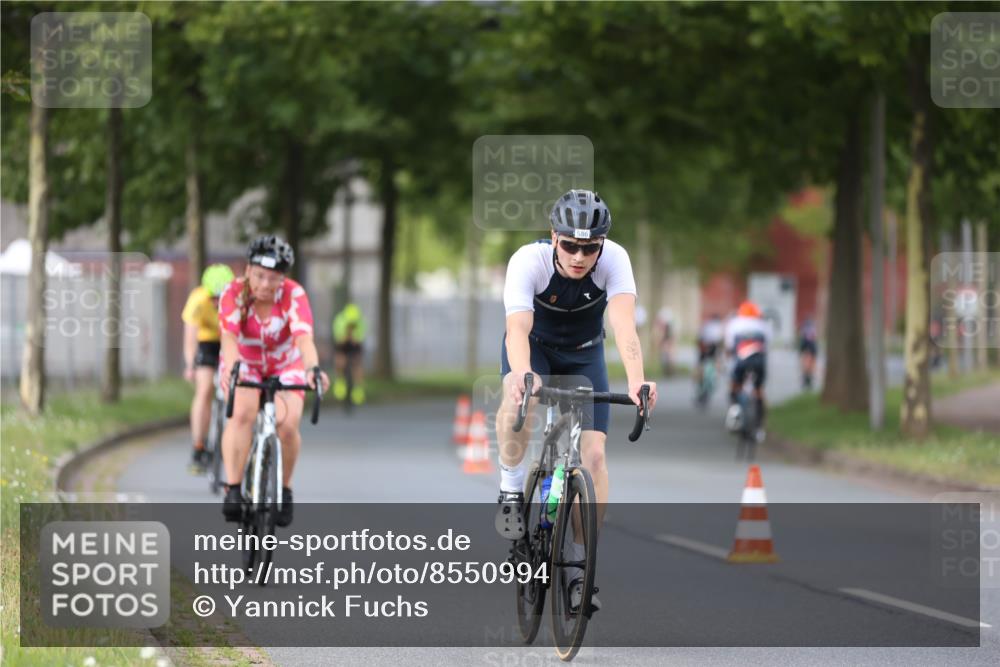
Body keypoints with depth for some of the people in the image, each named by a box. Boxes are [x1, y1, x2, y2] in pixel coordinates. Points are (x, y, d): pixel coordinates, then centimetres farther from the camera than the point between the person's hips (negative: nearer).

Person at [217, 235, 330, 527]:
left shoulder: (294, 295, -26)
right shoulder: (234, 293, -25)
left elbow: (304, 337, -40)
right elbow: (229, 336, -39)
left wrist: (313, 369, -60)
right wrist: (231, 368, -59)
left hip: (286, 366, 0)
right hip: (244, 364, 0)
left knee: (288, 425, -21)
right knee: (242, 413, -29)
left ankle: (284, 490, 4)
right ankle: (233, 490, -27)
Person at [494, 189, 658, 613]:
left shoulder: (614, 260, -29)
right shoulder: (528, 261, -32)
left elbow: (623, 323, -43)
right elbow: (518, 328, -45)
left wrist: (636, 380, -61)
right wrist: (522, 376, -66)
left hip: (583, 355, 1)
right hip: (534, 348, -1)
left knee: (593, 455, -13)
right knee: (519, 397, -37)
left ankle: (582, 568, -1)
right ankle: (511, 491, -13)